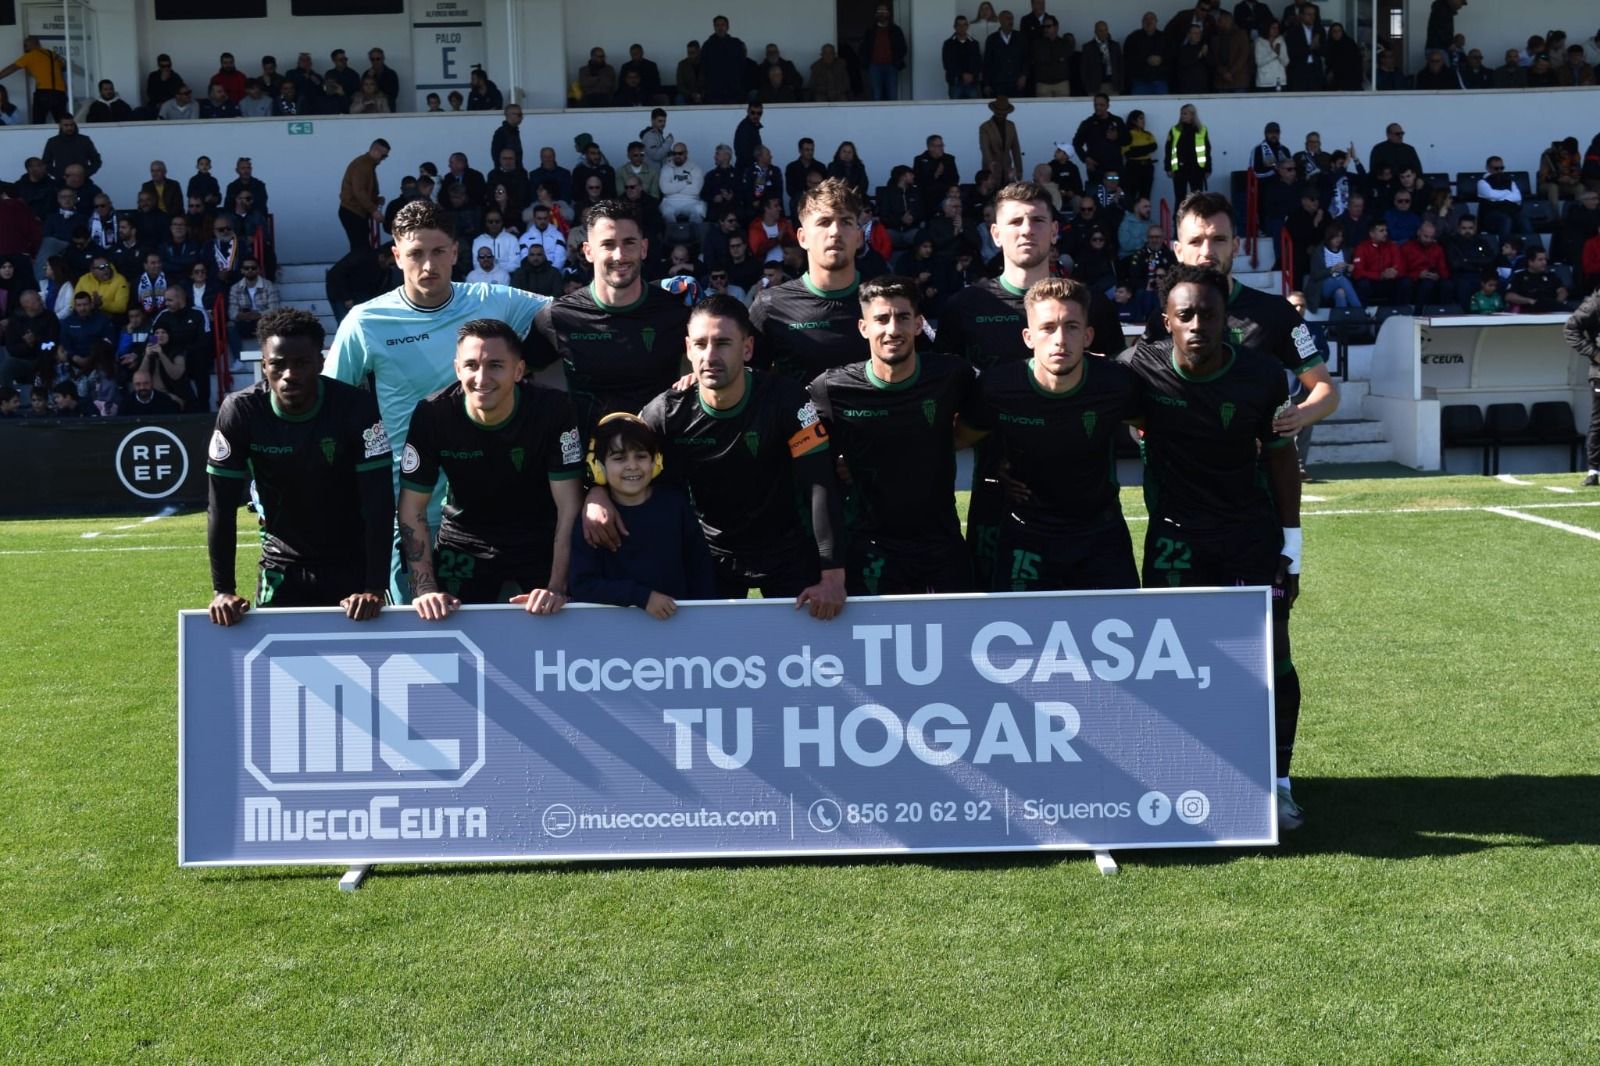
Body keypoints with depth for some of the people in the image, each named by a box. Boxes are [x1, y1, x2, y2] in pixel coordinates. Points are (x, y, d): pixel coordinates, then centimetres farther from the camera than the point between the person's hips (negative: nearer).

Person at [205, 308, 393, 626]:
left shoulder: (357, 407, -19)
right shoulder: (240, 412, -15)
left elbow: (378, 502, -21)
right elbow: (221, 506, -13)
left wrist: (375, 588, -28)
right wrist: (223, 590, -19)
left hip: (352, 565, -1)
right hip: (282, 567, 2)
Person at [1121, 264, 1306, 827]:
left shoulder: (1262, 375, -10)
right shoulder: (1141, 368, -14)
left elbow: (1280, 457, 1)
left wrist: (1291, 545, 1)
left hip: (1252, 533, 1)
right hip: (1175, 536, 0)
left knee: (1272, 658, -2)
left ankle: (1278, 781, 11)